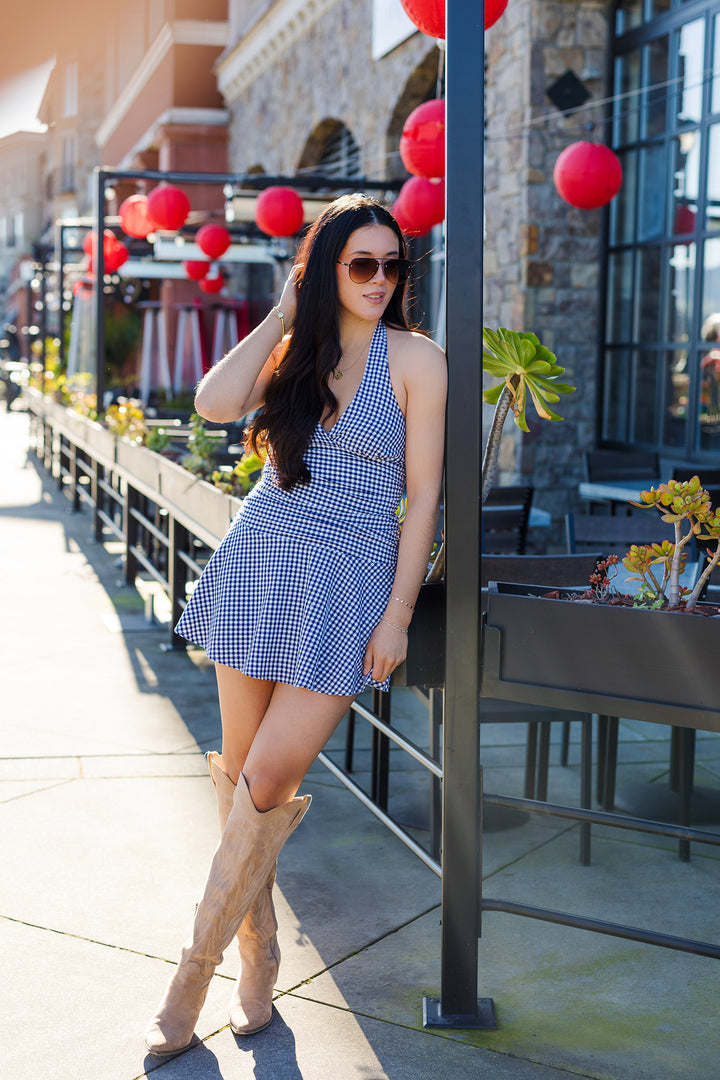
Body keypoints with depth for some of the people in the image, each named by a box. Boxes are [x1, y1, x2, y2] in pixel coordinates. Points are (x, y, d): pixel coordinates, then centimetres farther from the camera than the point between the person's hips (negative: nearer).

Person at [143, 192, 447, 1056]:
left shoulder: (415, 359, -4)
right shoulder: (292, 347, 7)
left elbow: (423, 494, -5)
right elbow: (215, 404, -13)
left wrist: (397, 616, -8)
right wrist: (285, 310, -5)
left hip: (349, 581, -4)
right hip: (262, 560, 4)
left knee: (266, 783, -8)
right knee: (238, 769, 7)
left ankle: (195, 969, 9)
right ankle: (258, 956, 25)